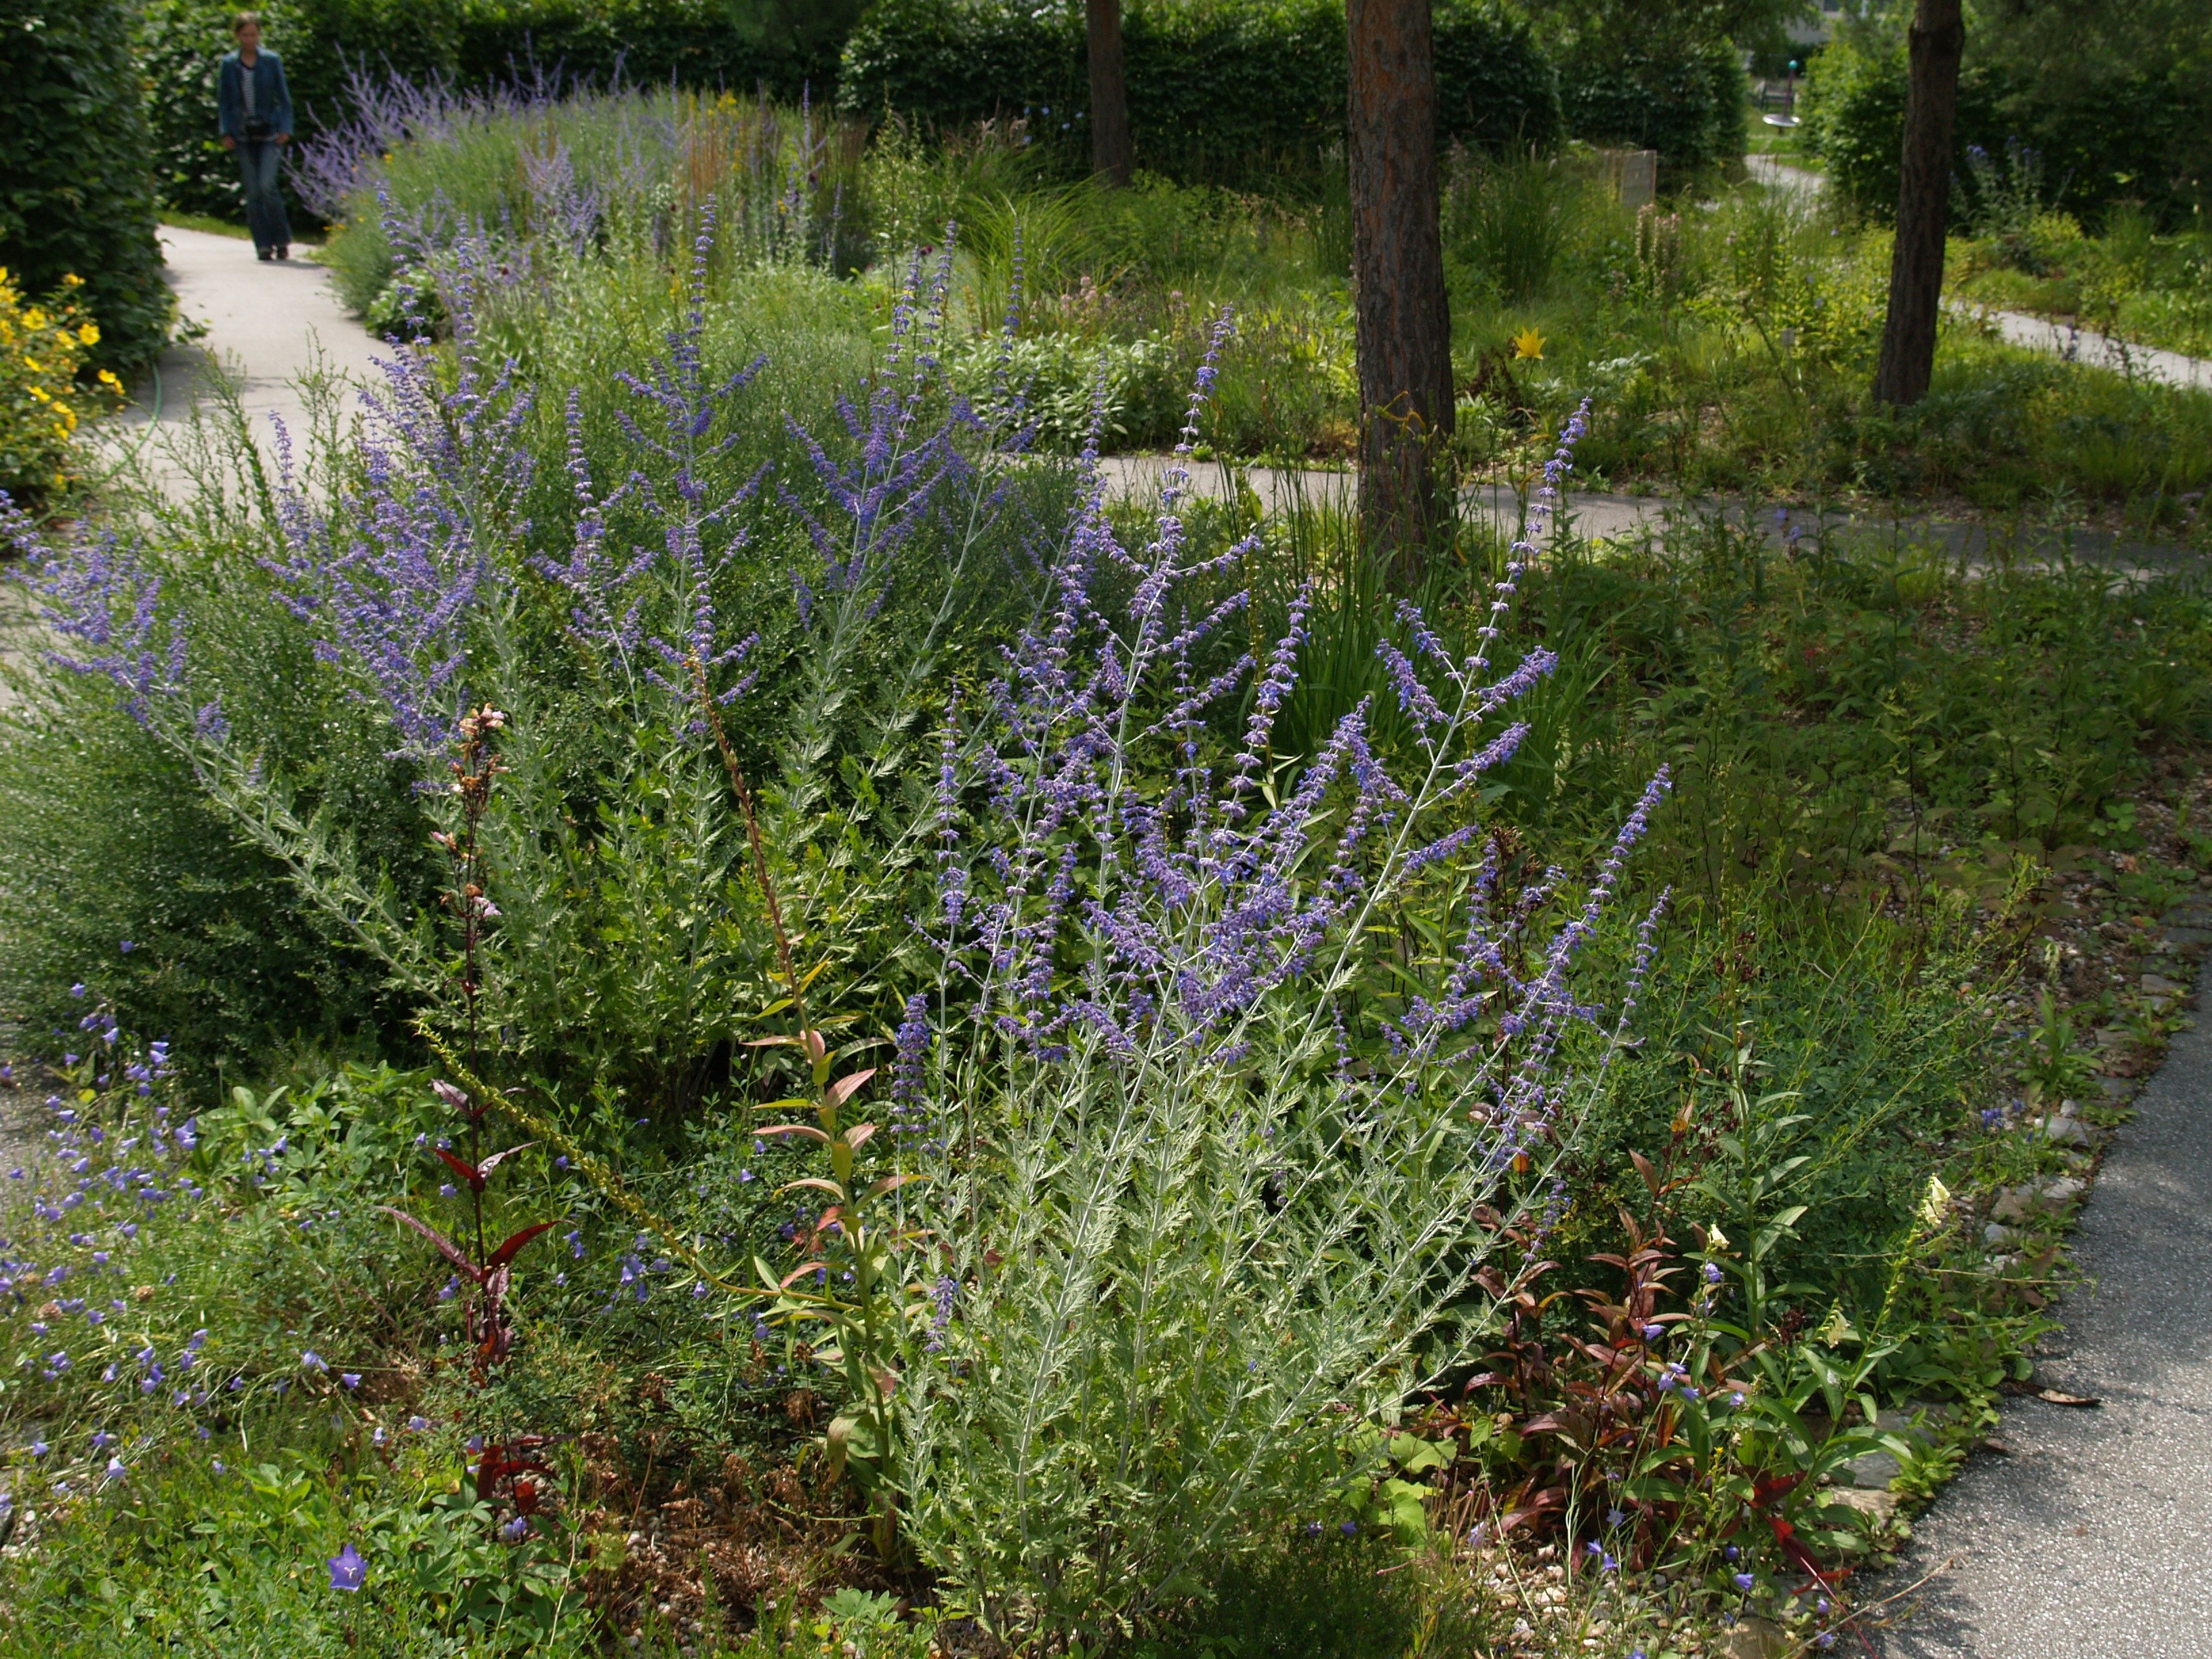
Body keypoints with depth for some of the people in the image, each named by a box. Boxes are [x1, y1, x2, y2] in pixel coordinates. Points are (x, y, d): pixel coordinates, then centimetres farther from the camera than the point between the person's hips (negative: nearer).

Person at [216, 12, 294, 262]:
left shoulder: (272, 61, 2)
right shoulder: (229, 65, 5)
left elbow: (284, 98, 5)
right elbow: (223, 102, 9)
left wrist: (285, 129, -6)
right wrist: (226, 132, -2)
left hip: (269, 133, -2)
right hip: (243, 136, 2)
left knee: (267, 185, -15)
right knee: (253, 192, 1)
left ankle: (282, 239, -1)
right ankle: (263, 245, 6)